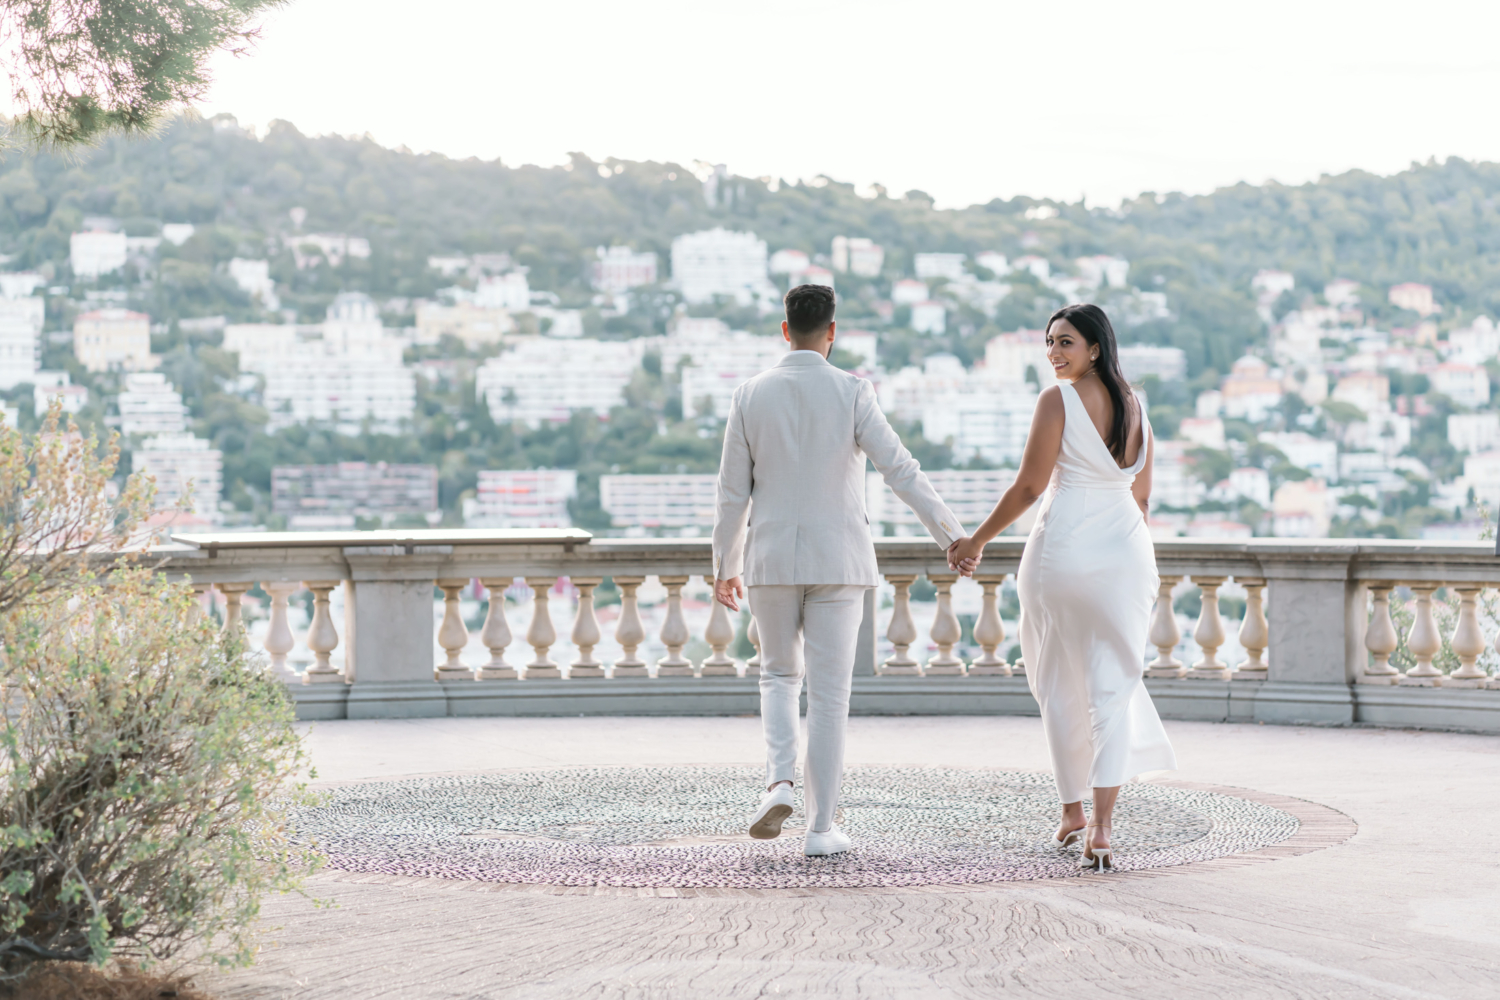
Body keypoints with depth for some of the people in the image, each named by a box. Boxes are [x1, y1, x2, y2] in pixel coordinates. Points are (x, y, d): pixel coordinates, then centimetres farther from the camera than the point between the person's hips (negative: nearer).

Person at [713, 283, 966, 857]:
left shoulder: (750, 396, 0)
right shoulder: (851, 393, -6)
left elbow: (733, 493, 3)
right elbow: (901, 470, -12)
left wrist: (725, 567, 12)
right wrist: (951, 535, -9)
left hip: (771, 558, 2)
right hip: (838, 561, -2)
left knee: (780, 674, 21)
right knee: (829, 693, 4)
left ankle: (780, 783, -2)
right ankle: (820, 828, 5)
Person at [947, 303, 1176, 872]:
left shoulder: (1059, 400, -8)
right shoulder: (1134, 407, 10)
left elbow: (1029, 487, -11)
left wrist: (976, 542, -1)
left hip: (1064, 549, -4)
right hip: (1128, 550, 4)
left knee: (1061, 687, 11)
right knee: (1113, 685, -1)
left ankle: (1073, 813, 21)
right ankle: (1101, 825, -12)